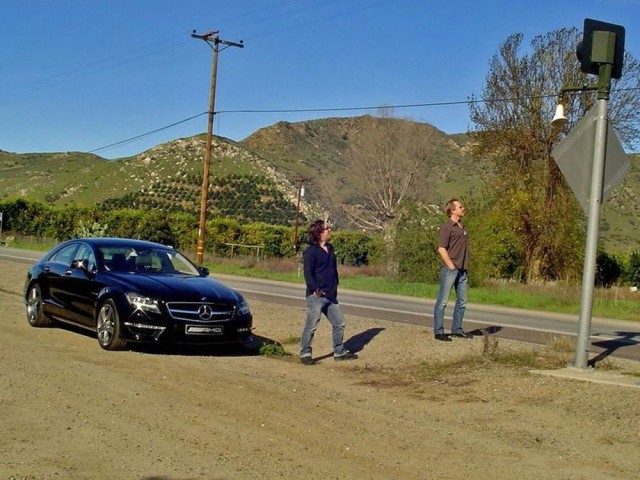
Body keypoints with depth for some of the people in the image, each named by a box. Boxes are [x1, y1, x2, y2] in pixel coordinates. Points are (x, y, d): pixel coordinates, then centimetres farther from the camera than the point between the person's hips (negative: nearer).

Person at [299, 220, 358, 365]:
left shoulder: (330, 248, 14)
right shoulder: (310, 251, -10)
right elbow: (308, 273, -14)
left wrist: (335, 287, 16)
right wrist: (316, 290, -19)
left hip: (331, 295, 8)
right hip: (316, 296, -8)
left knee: (339, 323, 12)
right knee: (311, 325, -4)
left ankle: (339, 352, 24)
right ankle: (305, 354, 7)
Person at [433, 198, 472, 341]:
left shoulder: (463, 227, 15)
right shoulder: (446, 228, -8)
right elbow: (441, 249, -13)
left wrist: (465, 267, 11)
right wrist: (452, 267, -15)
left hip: (462, 270, 8)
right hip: (449, 269, -8)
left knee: (462, 301, 12)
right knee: (442, 301, -3)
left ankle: (457, 330, 22)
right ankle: (438, 332, 1)